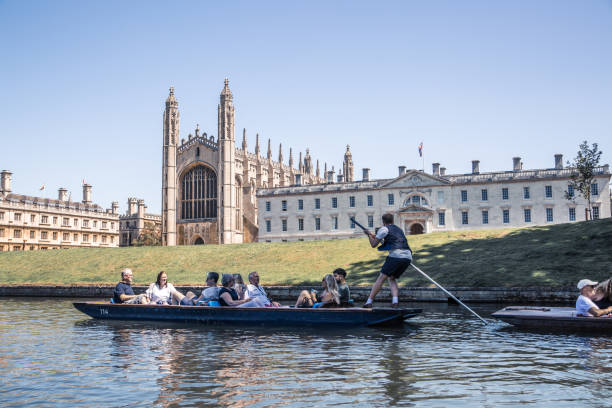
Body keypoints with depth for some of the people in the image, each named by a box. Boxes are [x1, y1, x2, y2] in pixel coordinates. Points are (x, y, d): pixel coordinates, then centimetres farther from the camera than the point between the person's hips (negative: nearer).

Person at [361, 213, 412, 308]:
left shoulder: (384, 229, 8)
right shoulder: (399, 229, 29)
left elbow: (373, 244, 10)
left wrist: (369, 235, 28)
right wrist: (376, 237, 51)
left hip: (396, 255, -6)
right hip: (408, 257, 6)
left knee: (381, 278, -1)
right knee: (392, 278, 17)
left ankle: (369, 301, -6)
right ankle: (395, 301, -4)